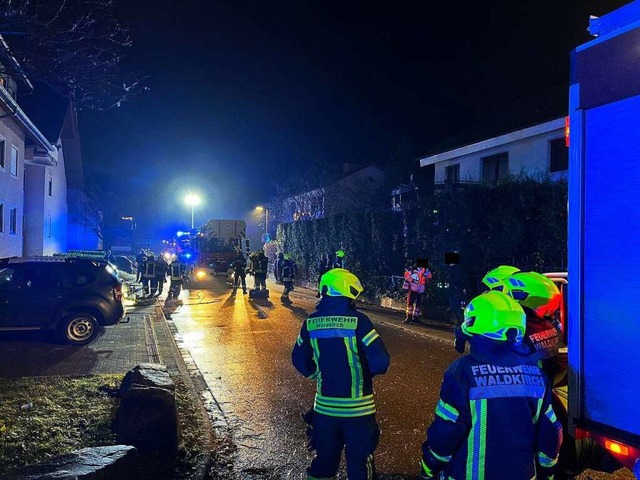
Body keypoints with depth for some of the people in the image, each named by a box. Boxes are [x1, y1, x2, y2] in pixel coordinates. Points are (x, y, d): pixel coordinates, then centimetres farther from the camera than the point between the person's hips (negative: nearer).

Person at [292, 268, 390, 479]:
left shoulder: (311, 322, -4)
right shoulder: (358, 321, -17)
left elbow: (299, 360, 7)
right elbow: (380, 361, -18)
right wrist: (367, 372, 2)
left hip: (324, 405, 4)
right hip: (357, 407, -4)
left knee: (324, 459, 21)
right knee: (359, 462, 13)